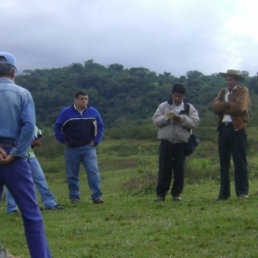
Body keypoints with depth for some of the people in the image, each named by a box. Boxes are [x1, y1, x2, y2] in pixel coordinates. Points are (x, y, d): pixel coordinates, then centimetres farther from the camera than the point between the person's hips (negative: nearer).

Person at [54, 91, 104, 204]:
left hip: (88, 148, 0)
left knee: (93, 171, -12)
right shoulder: (66, 112, -2)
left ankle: (97, 196, -11)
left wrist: (95, 141, 3)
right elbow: (57, 128, 4)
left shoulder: (93, 112, 4)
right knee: (72, 175, 6)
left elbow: (100, 127, 13)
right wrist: (64, 141, -1)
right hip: (71, 149, 0)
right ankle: (74, 197, 17)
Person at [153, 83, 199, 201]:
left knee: (179, 169, 2)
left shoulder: (189, 108, 9)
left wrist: (181, 119, -16)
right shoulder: (163, 106, 9)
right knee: (164, 169, -1)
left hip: (181, 143, 1)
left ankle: (176, 193, 12)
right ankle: (161, 193, 6)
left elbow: (195, 122, -3)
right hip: (166, 142, 0)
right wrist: (167, 117, -16)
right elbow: (155, 120, 1)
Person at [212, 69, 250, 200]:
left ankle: (242, 192, -1)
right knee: (223, 162, 6)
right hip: (223, 128, 5)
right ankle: (224, 193, 10)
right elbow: (215, 106, 2)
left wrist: (223, 108, -3)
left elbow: (240, 107, -14)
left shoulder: (243, 91, 3)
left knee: (239, 161, -5)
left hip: (237, 128, -5)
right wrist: (229, 104, -11)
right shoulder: (222, 92, 19)